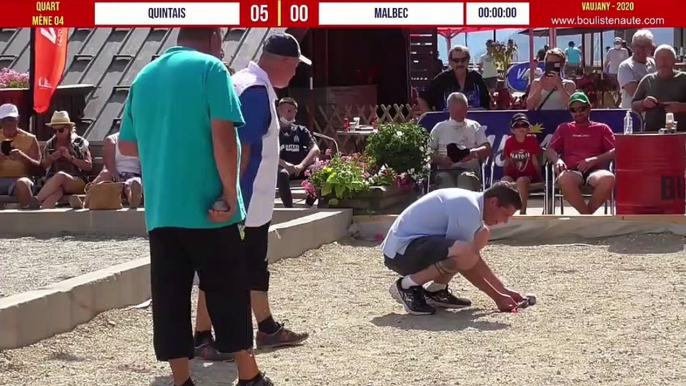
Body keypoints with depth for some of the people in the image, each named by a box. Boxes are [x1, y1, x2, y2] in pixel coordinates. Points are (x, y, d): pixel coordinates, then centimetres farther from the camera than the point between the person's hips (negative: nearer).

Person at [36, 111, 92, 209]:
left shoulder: (80, 142, 7)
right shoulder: (50, 144, 16)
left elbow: (89, 166, 1)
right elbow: (42, 166, 19)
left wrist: (70, 158, -11)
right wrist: (51, 159, -3)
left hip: (77, 182, -2)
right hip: (53, 182, 2)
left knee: (60, 175, -38)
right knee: (56, 191, -39)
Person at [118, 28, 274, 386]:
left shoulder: (144, 76, 14)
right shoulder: (209, 68, -5)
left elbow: (126, 145, 19)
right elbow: (223, 137, -16)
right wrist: (230, 193, -13)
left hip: (159, 209, 5)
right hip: (206, 206, -5)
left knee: (169, 298, 5)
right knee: (228, 293, 6)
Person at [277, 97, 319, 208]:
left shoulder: (301, 130, 17)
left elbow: (315, 150, 1)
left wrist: (301, 165, -18)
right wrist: (286, 165, -23)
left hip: (300, 169, 3)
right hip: (281, 168, -2)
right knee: (282, 174, -39)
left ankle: (309, 206, -19)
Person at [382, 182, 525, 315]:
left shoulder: (471, 202, 12)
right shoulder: (468, 209, -19)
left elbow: (473, 257, 18)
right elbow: (465, 257, -18)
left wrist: (503, 289, 13)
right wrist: (497, 297, -12)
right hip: (402, 251, -11)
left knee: (482, 234, 13)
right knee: (466, 255, -33)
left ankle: (435, 290, 9)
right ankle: (408, 287, -12)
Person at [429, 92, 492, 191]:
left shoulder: (474, 126, 20)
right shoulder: (439, 128, 20)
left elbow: (488, 149, 11)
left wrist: (473, 153, -12)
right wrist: (441, 160, -9)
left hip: (469, 169, 0)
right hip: (445, 170, 0)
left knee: (466, 178, -38)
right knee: (444, 179, -37)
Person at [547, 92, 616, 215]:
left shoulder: (602, 128, 20)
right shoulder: (564, 128, 25)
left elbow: (615, 151, 8)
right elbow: (550, 150, 14)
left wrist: (594, 160, -10)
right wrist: (557, 160, -11)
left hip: (595, 170, 0)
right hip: (572, 171, 0)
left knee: (608, 178, -38)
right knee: (564, 179, -40)